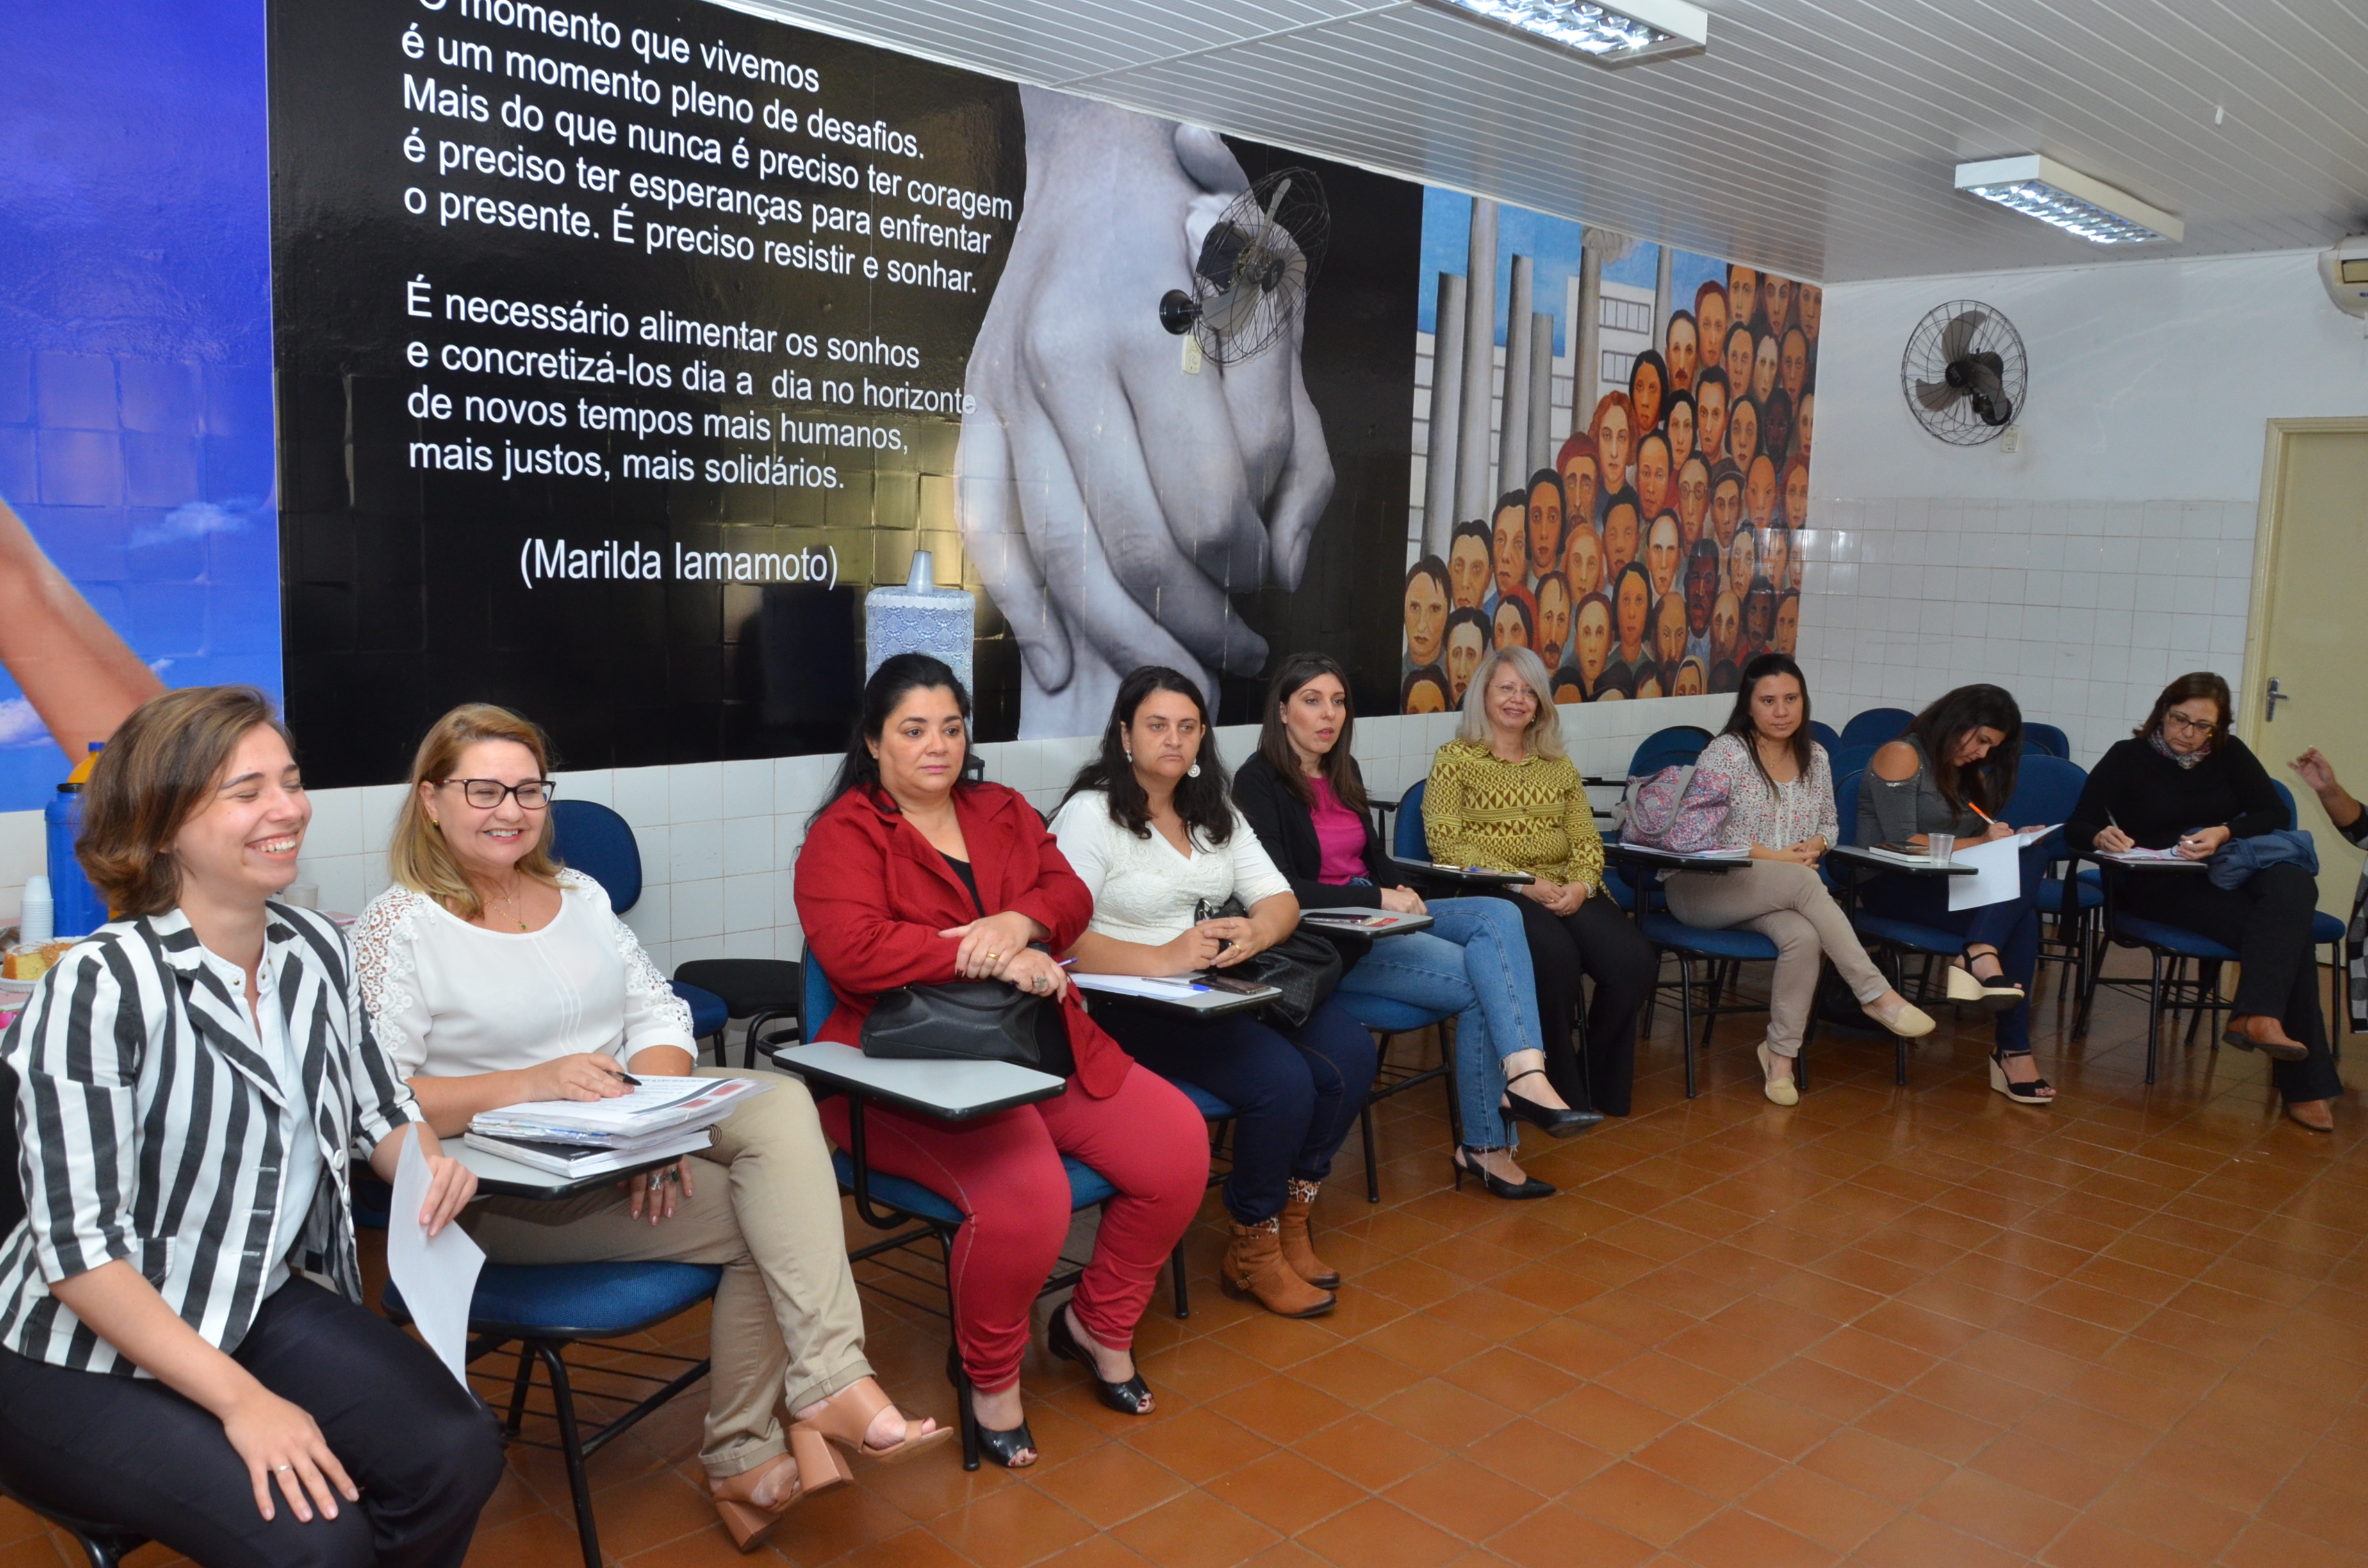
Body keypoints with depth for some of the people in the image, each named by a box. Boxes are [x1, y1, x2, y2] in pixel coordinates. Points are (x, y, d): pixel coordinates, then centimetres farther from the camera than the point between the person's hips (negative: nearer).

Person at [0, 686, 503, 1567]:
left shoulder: (317, 950, -2)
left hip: (269, 1304, 6)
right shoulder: (100, 988, -21)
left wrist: (428, 1163, -11)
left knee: (456, 1453, -15)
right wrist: (242, 1400, -24)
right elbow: (79, 1249, -21)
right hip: (84, 1361, -5)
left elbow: (378, 1113, 13)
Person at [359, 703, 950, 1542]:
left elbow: (660, 1014, 9)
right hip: (508, 1188, -6)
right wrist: (533, 1082, -25)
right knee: (771, 1217, -23)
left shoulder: (580, 895, 15)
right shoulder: (399, 927, -4)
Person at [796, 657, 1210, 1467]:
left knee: (1180, 1146, -8)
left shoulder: (1004, 812, 18)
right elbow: (853, 949, -18)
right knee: (1025, 1195, -32)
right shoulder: (845, 833, -2)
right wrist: (994, 960, -18)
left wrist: (1016, 924, -15)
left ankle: (1097, 1323, 18)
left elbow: (1070, 898, 9)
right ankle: (989, 1373, 0)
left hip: (1049, 1050, 7)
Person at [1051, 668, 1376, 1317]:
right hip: (1131, 1002, -7)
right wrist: (1163, 960, -29)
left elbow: (1280, 898, 9)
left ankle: (1290, 1220, 6)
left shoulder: (1214, 811, 17)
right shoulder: (1091, 814, -6)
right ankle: (1253, 1254, -2)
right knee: (1283, 1081, -26)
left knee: (1350, 1056, -14)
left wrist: (1255, 932, -15)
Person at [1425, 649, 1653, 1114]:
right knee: (1555, 955, -35)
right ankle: (1561, 1090, -14)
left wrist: (1581, 885, -11)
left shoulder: (1558, 765, 21)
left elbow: (1587, 839, 13)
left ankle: (1598, 1082, -1)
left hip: (1565, 894, 5)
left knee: (1632, 960, -23)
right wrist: (1522, 884, -17)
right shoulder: (1455, 759, 6)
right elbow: (1446, 844, -7)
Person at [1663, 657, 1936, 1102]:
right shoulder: (1725, 754, -8)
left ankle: (1780, 1056, -20)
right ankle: (1876, 994, -28)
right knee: (1803, 881, -34)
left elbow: (1830, 824, 23)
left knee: (1804, 937, -31)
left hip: (1777, 897, 5)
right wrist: (1776, 857, -15)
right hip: (1704, 887, -5)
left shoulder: (1815, 758, 12)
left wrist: (1816, 844, -2)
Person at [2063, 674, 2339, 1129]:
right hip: (2155, 887, -4)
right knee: (2284, 927, -29)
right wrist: (2102, 838, -29)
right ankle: (2304, 1083, -33)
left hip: (2228, 876, 4)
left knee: (2294, 885, -33)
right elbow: (2076, 829, -4)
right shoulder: (2129, 758, 4)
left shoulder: (2229, 755, 15)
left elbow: (2277, 815, 4)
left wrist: (2224, 833, -17)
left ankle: (2257, 1015, -44)